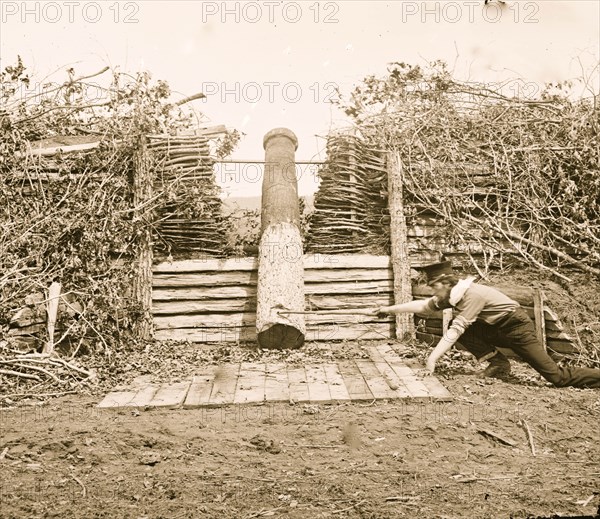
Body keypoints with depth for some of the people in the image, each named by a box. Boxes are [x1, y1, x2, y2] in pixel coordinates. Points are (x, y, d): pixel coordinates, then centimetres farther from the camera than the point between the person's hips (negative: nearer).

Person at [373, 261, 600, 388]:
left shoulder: (472, 294, -27)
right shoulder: (449, 296, 0)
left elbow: (454, 331, -31)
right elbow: (423, 306, 6)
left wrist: (432, 358, -31)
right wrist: (390, 309, 4)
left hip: (517, 328, -9)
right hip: (496, 330, 9)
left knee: (557, 376, -11)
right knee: (465, 331, -9)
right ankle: (498, 363, -2)